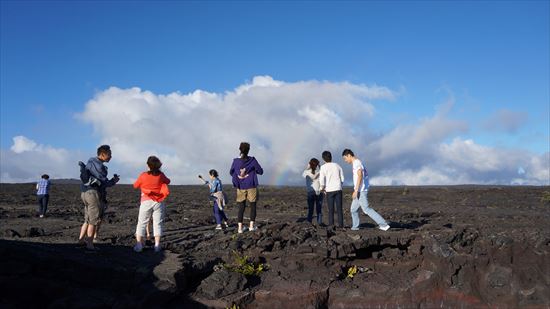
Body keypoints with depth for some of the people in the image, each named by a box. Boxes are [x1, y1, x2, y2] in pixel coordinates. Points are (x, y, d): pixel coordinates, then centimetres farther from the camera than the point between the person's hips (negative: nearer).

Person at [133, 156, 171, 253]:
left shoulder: (143, 175, -6)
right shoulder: (161, 175, -1)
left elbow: (135, 185, 7)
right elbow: (168, 182, 18)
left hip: (146, 202, -1)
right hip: (158, 202, 1)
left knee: (141, 223, 7)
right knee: (158, 223, 6)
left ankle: (138, 245, 2)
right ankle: (157, 245, 3)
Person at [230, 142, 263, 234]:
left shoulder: (236, 161, -4)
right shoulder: (252, 160, -9)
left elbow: (231, 172, 10)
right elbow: (261, 171, -1)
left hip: (241, 187, 2)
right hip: (251, 187, -2)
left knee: (241, 207, 8)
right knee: (253, 206, 10)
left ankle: (240, 228, 1)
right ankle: (251, 226, 3)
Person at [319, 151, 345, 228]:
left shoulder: (323, 167, -4)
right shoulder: (337, 166, 6)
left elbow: (321, 180, -10)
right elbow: (342, 179, 7)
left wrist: (322, 188, 6)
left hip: (329, 190, -2)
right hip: (338, 189, 2)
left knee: (331, 209, 4)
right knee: (339, 208, 5)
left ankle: (331, 225, 3)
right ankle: (341, 224, 4)